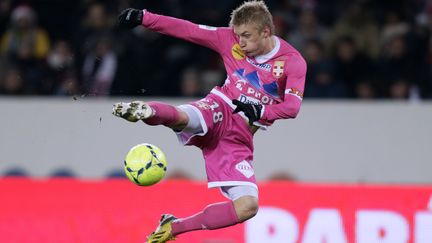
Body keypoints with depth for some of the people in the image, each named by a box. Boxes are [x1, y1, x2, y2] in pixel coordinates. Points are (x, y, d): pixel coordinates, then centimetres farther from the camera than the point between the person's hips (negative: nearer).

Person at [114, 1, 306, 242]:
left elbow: (292, 107, -12)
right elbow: (188, 30, 3)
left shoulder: (293, 62, -4)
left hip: (240, 137, 0)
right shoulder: (229, 39, 2)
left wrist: (260, 112, -30)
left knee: (248, 207, -16)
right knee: (181, 118, -39)